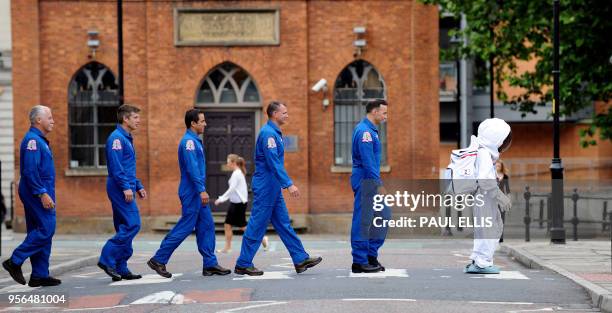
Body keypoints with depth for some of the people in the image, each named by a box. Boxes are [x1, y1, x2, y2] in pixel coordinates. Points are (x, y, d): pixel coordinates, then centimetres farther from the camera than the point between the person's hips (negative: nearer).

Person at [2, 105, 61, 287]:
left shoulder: (39, 140, 19)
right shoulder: (32, 140, -13)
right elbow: (30, 170, -21)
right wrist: (42, 193, -24)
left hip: (40, 193, 11)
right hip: (37, 192, -11)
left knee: (38, 231, 9)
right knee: (46, 229, -13)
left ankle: (39, 275, 10)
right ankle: (15, 262, -8)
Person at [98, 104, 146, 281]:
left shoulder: (127, 139, 20)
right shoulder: (117, 138, -11)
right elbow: (116, 166, -20)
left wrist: (138, 186, 21)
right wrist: (126, 187, -23)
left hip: (126, 189, 10)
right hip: (120, 188, -10)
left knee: (124, 228, 9)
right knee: (132, 225, -14)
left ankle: (121, 268, 11)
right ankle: (107, 259, -12)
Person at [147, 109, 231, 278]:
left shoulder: (195, 141, 16)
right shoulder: (189, 141, -15)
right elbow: (192, 168, -23)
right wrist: (201, 190, -26)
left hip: (197, 194, 10)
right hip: (191, 193, -10)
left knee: (206, 226, 7)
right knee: (185, 227, -6)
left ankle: (210, 264, 8)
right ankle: (159, 260, 0)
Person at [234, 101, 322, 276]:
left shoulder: (275, 133, 15)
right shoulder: (268, 133, -16)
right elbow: (274, 163, -23)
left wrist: (284, 184, 21)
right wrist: (289, 184, -25)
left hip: (273, 188, 10)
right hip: (265, 187, -10)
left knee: (284, 224, 9)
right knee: (257, 226, -4)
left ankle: (300, 259, 11)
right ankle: (243, 265, 2)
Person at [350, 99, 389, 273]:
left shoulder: (370, 130, 17)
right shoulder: (364, 131, -16)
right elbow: (368, 161, -21)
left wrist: (378, 182, 20)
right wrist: (378, 184, -21)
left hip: (371, 181, 10)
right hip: (365, 180, -10)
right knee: (362, 221, -4)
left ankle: (371, 255, 16)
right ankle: (359, 262, 1)